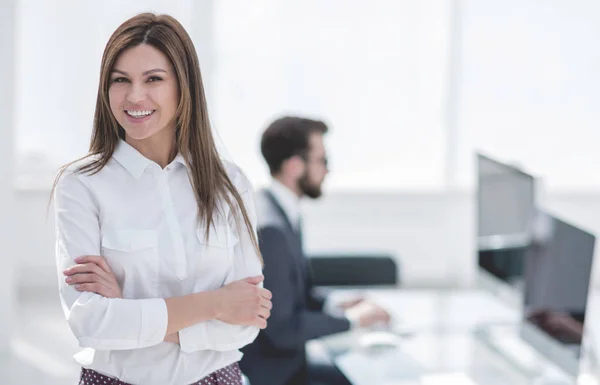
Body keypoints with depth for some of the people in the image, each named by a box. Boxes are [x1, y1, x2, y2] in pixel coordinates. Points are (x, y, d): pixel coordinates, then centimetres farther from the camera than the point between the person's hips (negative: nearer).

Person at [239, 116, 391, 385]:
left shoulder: (281, 212, 5)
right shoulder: (269, 228, -25)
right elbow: (282, 329, -23)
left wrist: (333, 307, 3)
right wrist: (350, 320, -13)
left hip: (284, 361, 9)